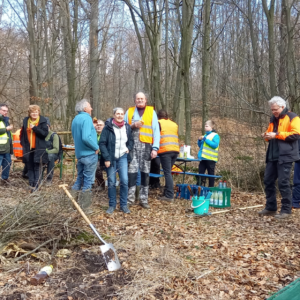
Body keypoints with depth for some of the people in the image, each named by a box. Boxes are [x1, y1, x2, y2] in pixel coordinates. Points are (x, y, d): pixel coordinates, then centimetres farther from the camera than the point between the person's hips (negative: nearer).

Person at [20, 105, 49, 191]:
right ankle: (31, 184, 16)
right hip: (28, 148, 5)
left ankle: (36, 185, 0)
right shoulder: (26, 120, 9)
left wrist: (35, 128, -21)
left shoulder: (43, 121, -5)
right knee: (29, 167, 8)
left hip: (39, 148, -4)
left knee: (37, 167, -3)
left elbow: (45, 133, -14)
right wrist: (23, 143, 10)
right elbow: (23, 133, 18)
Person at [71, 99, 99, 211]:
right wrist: (96, 147, -15)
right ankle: (84, 207, 8)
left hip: (79, 153, 8)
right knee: (88, 181, 1)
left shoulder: (75, 119, 11)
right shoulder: (86, 118, -16)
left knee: (80, 178, 19)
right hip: (89, 154, -8)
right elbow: (86, 138, -28)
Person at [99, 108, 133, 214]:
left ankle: (123, 205, 9)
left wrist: (129, 148, 0)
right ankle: (112, 205, 17)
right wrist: (106, 158, -13)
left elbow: (131, 140, 20)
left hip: (123, 157, 3)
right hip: (110, 158, -2)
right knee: (111, 182, 3)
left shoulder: (127, 127, 6)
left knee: (124, 181, -5)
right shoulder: (108, 127, -7)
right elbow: (102, 143, -9)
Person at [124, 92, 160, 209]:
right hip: (132, 145, 0)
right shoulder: (129, 111, 12)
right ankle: (130, 198, 4)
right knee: (132, 171, -4)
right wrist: (133, 126, -10)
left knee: (145, 172, 4)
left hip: (146, 145, 0)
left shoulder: (151, 111, 7)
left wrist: (155, 147, -7)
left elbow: (156, 130, 1)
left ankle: (144, 199, 12)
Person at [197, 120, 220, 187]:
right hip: (203, 158, 6)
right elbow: (200, 146, 23)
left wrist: (205, 139, -18)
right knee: (201, 173, 5)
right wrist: (199, 140, 2)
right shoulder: (205, 135, 16)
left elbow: (215, 145, -19)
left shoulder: (215, 135, -4)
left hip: (210, 159, -6)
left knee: (211, 174, 3)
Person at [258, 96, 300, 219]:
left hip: (285, 156, -8)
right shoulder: (273, 119, 18)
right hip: (272, 156, 8)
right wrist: (267, 135, 3)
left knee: (283, 182, -6)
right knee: (268, 181, 8)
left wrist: (277, 134, -18)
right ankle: (270, 208, 18)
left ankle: (286, 210, 5)